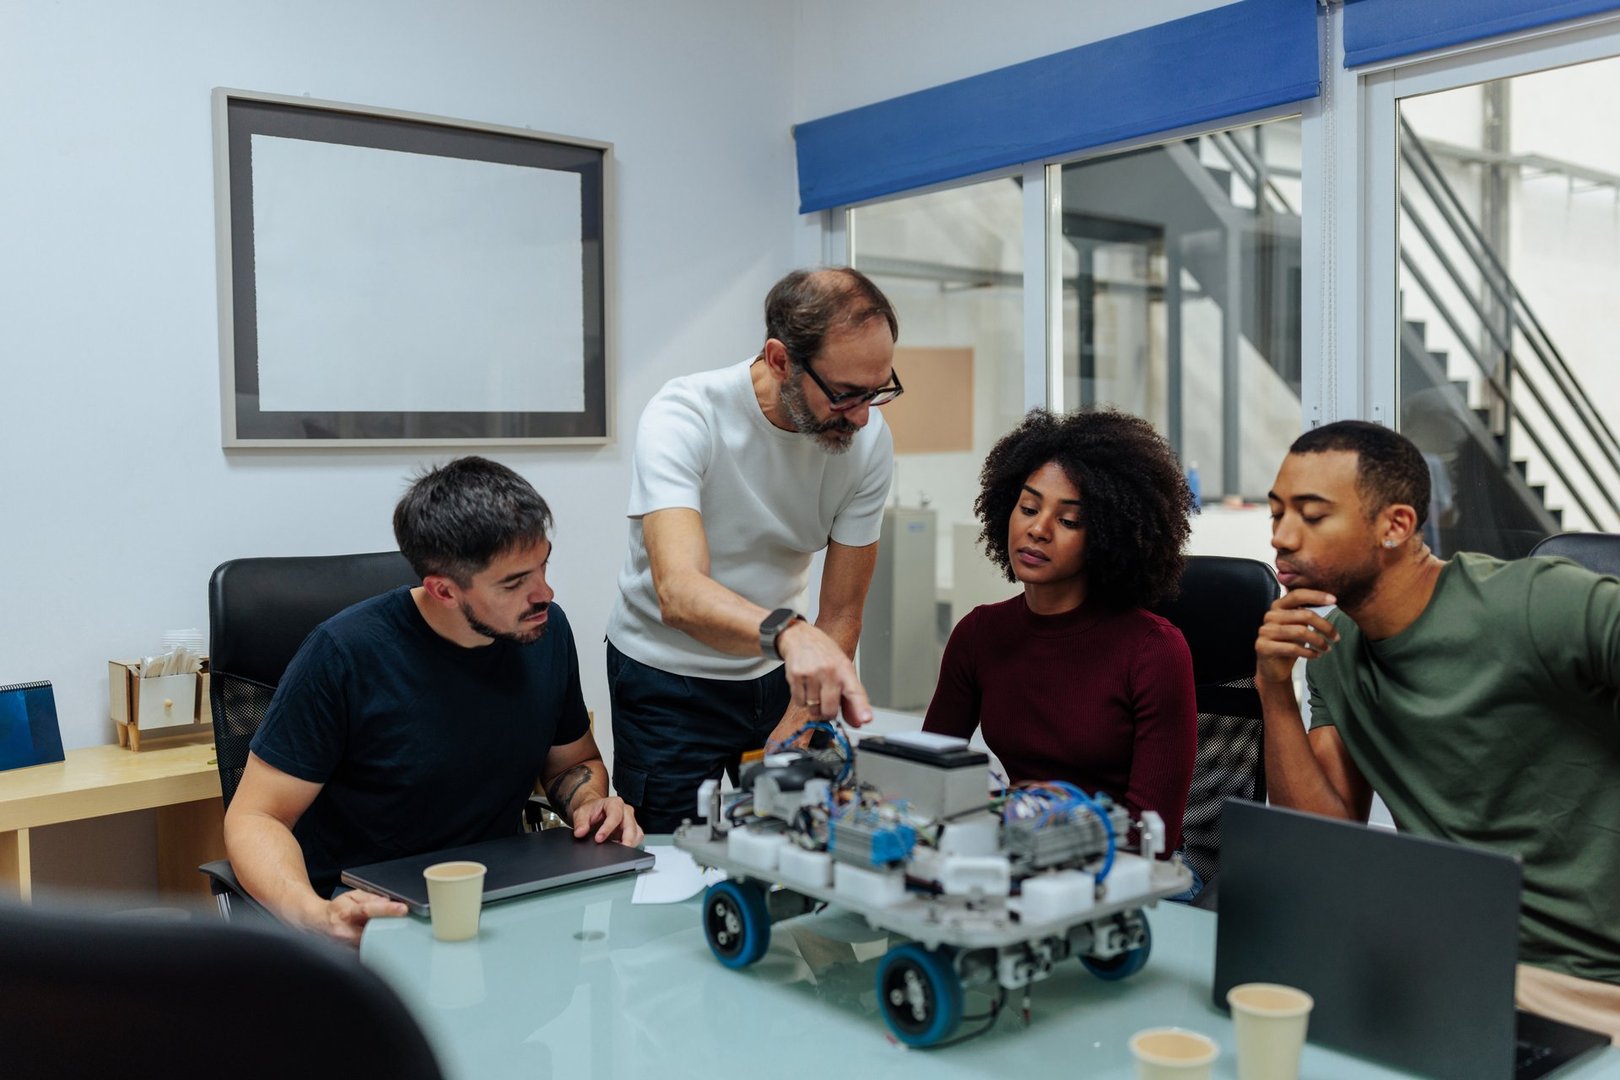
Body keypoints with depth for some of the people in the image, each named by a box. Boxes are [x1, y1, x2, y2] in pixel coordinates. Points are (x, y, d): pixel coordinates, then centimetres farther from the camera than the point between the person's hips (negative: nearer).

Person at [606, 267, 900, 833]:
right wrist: (787, 633, -58)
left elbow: (840, 616, -11)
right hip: (669, 681, -3)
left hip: (777, 677, 4)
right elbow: (679, 594, -40)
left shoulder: (869, 440, -14)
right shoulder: (683, 416, -26)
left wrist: (790, 739, -20)